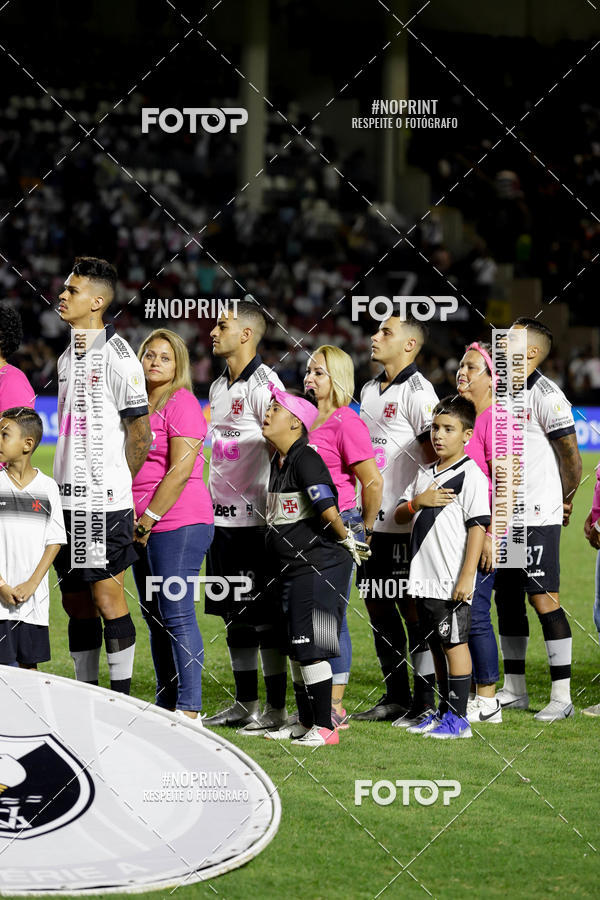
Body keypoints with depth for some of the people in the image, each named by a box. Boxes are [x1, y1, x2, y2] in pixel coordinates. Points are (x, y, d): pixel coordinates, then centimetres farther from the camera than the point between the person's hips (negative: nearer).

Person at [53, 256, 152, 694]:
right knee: (76, 600, 10)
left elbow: (140, 432, -9)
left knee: (108, 595, -6)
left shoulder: (117, 357, -10)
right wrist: (68, 484, 15)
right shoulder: (68, 357, 15)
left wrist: (115, 486, -1)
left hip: (105, 500, -8)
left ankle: (122, 702, -1)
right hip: (69, 497, 8)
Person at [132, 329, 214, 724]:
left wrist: (149, 519, -14)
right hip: (144, 528, 9)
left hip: (179, 524, -9)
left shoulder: (182, 403, -8)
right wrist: (134, 521, 14)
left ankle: (190, 710, -11)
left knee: (177, 614, -11)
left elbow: (181, 469, -16)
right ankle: (165, 706, 16)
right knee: (155, 617, 10)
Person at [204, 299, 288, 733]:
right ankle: (245, 704, 19)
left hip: (254, 519, -9)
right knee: (234, 615, 12)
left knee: (263, 615, -4)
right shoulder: (219, 387, 15)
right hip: (223, 518, 9)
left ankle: (277, 708, 1)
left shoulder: (264, 385, -13)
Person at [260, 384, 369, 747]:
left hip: (317, 566, -10)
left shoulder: (306, 459, -17)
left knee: (310, 648, -7)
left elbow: (328, 510, -25)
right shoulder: (279, 461, 13)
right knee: (295, 648, 15)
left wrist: (347, 540, -12)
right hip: (291, 568, 10)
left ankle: (325, 727, -2)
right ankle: (306, 721, 24)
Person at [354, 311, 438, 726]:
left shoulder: (417, 391, -10)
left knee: (412, 606, -5)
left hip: (406, 521, -9)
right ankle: (395, 697, 20)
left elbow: (435, 454, -13)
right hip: (371, 518, 9)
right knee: (377, 603, 11)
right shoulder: (370, 390, 16)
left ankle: (425, 702, 0)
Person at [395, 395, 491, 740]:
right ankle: (444, 712, 21)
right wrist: (418, 501, -7)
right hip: (425, 578, 8)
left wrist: (467, 576, -18)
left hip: (453, 581, -8)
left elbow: (477, 527, -13)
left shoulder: (471, 475, -9)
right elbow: (400, 516, 16)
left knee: (454, 644, -4)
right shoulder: (426, 475, 15)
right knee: (437, 646, 13)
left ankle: (458, 718, -1)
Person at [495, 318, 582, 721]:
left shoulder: (546, 396, -13)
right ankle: (514, 689, 20)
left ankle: (562, 696, -5)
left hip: (538, 516, -8)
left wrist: (565, 500, 5)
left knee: (544, 598, -8)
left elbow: (571, 457, -8)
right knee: (507, 597, 11)